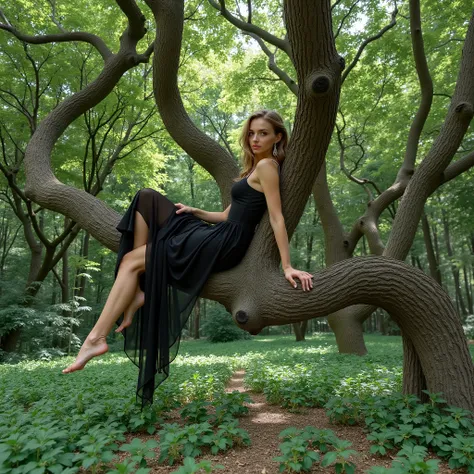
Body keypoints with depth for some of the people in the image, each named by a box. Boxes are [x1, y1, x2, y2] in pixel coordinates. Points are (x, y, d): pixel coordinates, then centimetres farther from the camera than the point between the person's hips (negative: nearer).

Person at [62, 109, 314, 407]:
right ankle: (137, 291, -4)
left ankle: (97, 338, -2)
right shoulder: (254, 169, 23)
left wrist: (287, 266, -18)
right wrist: (197, 212, 9)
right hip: (217, 234, 10)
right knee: (146, 200, 5)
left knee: (132, 261, -8)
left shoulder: (267, 165, -6)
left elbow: (277, 218, -15)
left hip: (224, 244, -10)